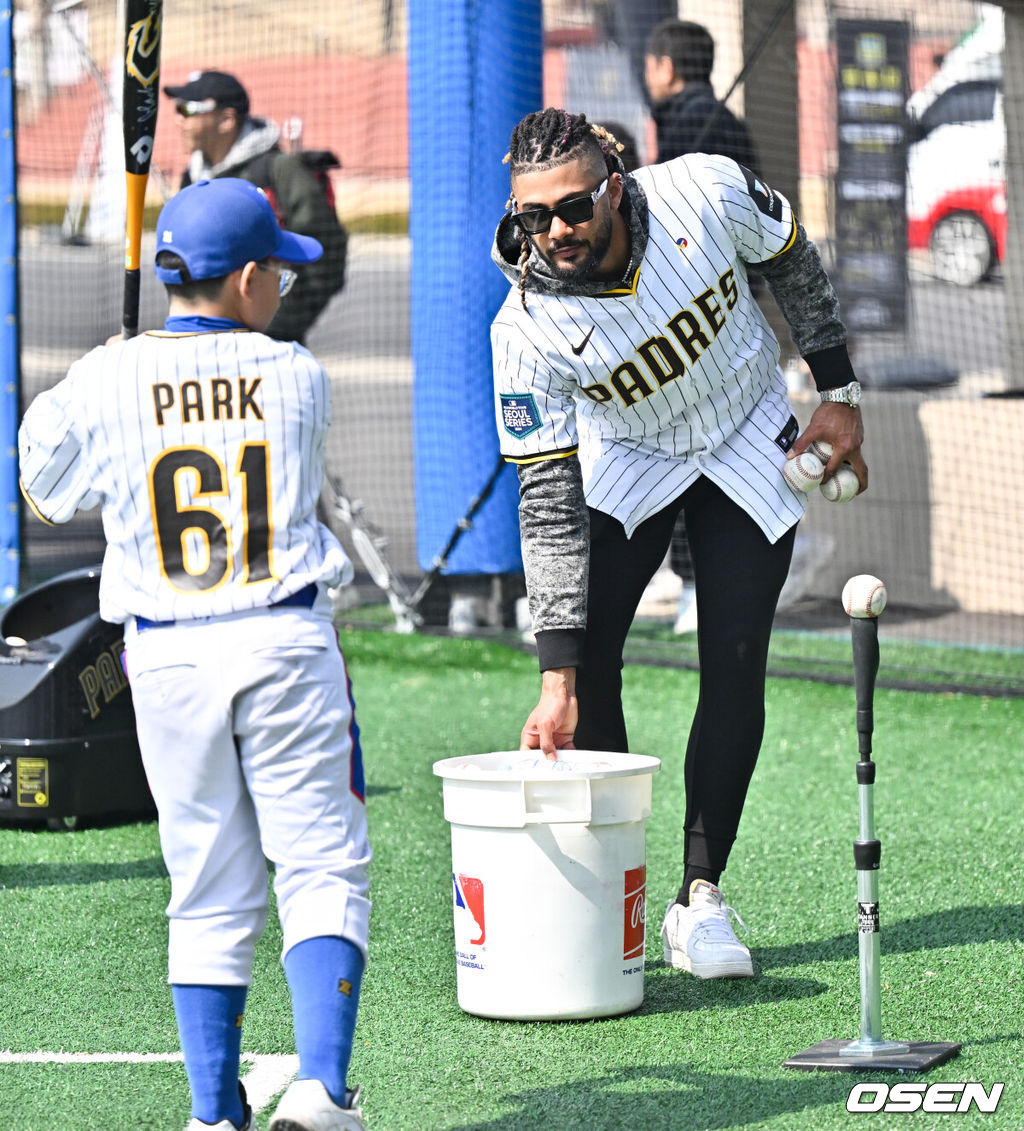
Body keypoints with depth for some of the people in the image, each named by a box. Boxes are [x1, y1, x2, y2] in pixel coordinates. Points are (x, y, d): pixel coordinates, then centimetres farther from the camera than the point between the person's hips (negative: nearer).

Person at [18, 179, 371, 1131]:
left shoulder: (108, 383, -2)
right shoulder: (297, 377, -1)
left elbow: (46, 491, 13)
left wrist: (47, 404, 31)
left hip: (168, 659, 2)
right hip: (286, 646, -2)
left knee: (209, 894, 10)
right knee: (322, 870, 2)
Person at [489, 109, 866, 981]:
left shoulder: (707, 195, -30)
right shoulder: (528, 328, -31)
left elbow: (792, 262, -6)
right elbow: (548, 499, -28)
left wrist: (839, 393, -1)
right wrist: (556, 681, -32)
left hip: (750, 446, 0)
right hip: (623, 463, 0)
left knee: (735, 668, -8)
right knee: (587, 662, -12)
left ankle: (701, 896, 1)